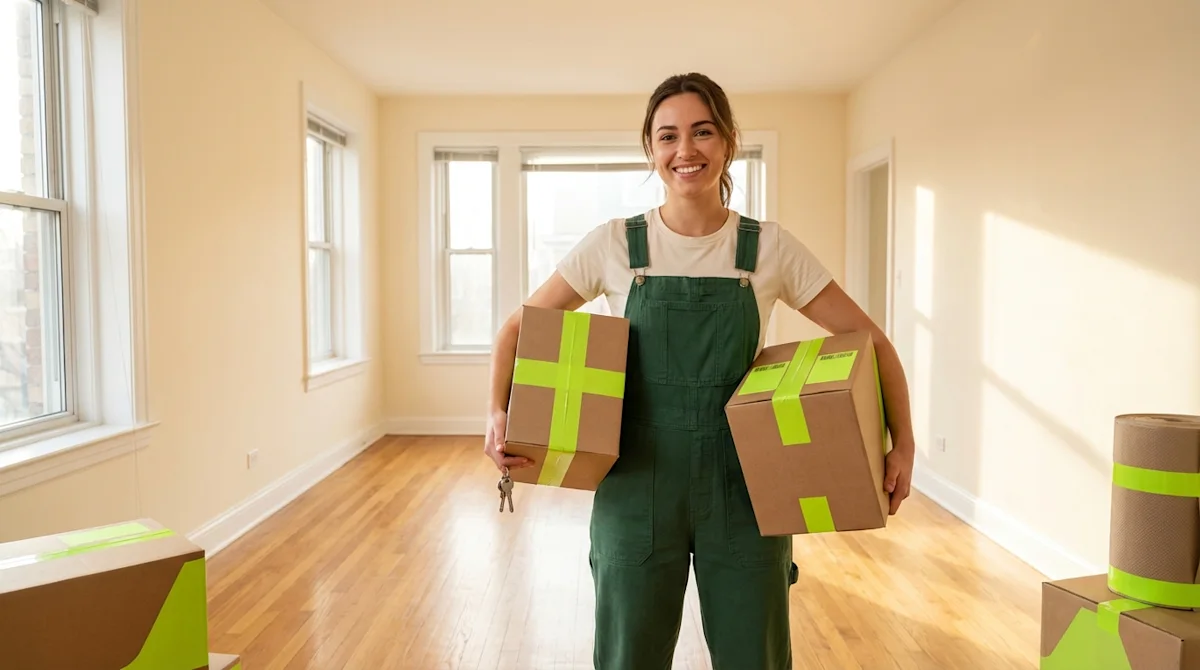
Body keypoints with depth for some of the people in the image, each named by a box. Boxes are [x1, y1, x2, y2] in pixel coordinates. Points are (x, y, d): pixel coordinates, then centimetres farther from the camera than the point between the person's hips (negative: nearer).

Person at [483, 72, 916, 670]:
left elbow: (870, 342, 3)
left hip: (743, 492, 1)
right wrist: (499, 412, -10)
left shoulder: (771, 248, -2)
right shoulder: (613, 245, -2)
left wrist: (902, 442, -8)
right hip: (636, 491, 0)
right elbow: (518, 329, 5)